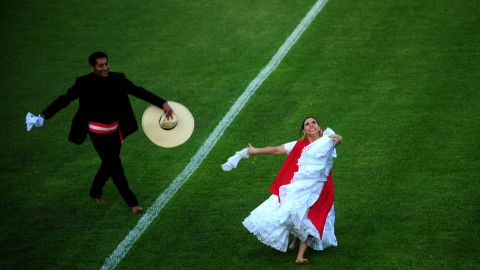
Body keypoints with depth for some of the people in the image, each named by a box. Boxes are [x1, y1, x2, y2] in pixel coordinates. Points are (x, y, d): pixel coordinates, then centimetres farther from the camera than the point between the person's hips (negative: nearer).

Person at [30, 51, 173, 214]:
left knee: (109, 164, 17)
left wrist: (162, 103, -23)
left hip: (115, 130, 4)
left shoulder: (117, 79, -8)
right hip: (98, 132, -4)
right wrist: (43, 116, -18)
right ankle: (132, 202, 4)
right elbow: (64, 99, -12)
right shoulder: (84, 83, -15)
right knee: (115, 166, -4)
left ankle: (96, 192, 42)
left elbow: (139, 91, -13)